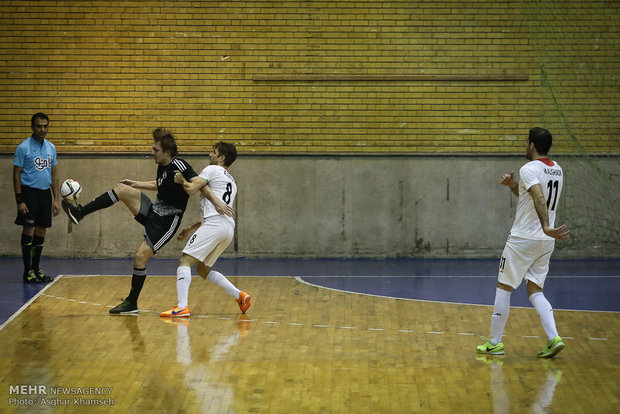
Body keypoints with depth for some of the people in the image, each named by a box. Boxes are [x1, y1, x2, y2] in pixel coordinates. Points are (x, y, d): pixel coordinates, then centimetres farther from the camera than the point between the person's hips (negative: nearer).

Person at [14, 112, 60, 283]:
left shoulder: (51, 147, 11)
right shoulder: (23, 147, -6)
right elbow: (16, 174, -6)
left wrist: (56, 199, 10)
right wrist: (19, 200, -13)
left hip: (45, 192, 5)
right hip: (29, 192, -5)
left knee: (41, 232, 8)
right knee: (29, 231, -6)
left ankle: (36, 269, 17)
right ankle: (28, 271, -1)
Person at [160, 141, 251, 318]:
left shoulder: (212, 169, 7)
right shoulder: (232, 182, 32)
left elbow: (191, 189, -6)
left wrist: (181, 180, 16)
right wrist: (190, 229, 33)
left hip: (214, 224, -9)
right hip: (229, 228, 9)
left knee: (185, 261, -10)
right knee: (203, 269, 19)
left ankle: (182, 307, -26)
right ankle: (239, 295, 9)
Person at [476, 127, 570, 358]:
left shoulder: (529, 169, -14)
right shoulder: (557, 169, 13)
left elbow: (539, 198, -31)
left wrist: (546, 227, -43)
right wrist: (513, 185, 14)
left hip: (523, 239, -7)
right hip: (545, 243, 7)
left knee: (504, 287, 5)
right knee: (535, 290, 11)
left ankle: (494, 343, 9)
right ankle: (553, 338, -7)